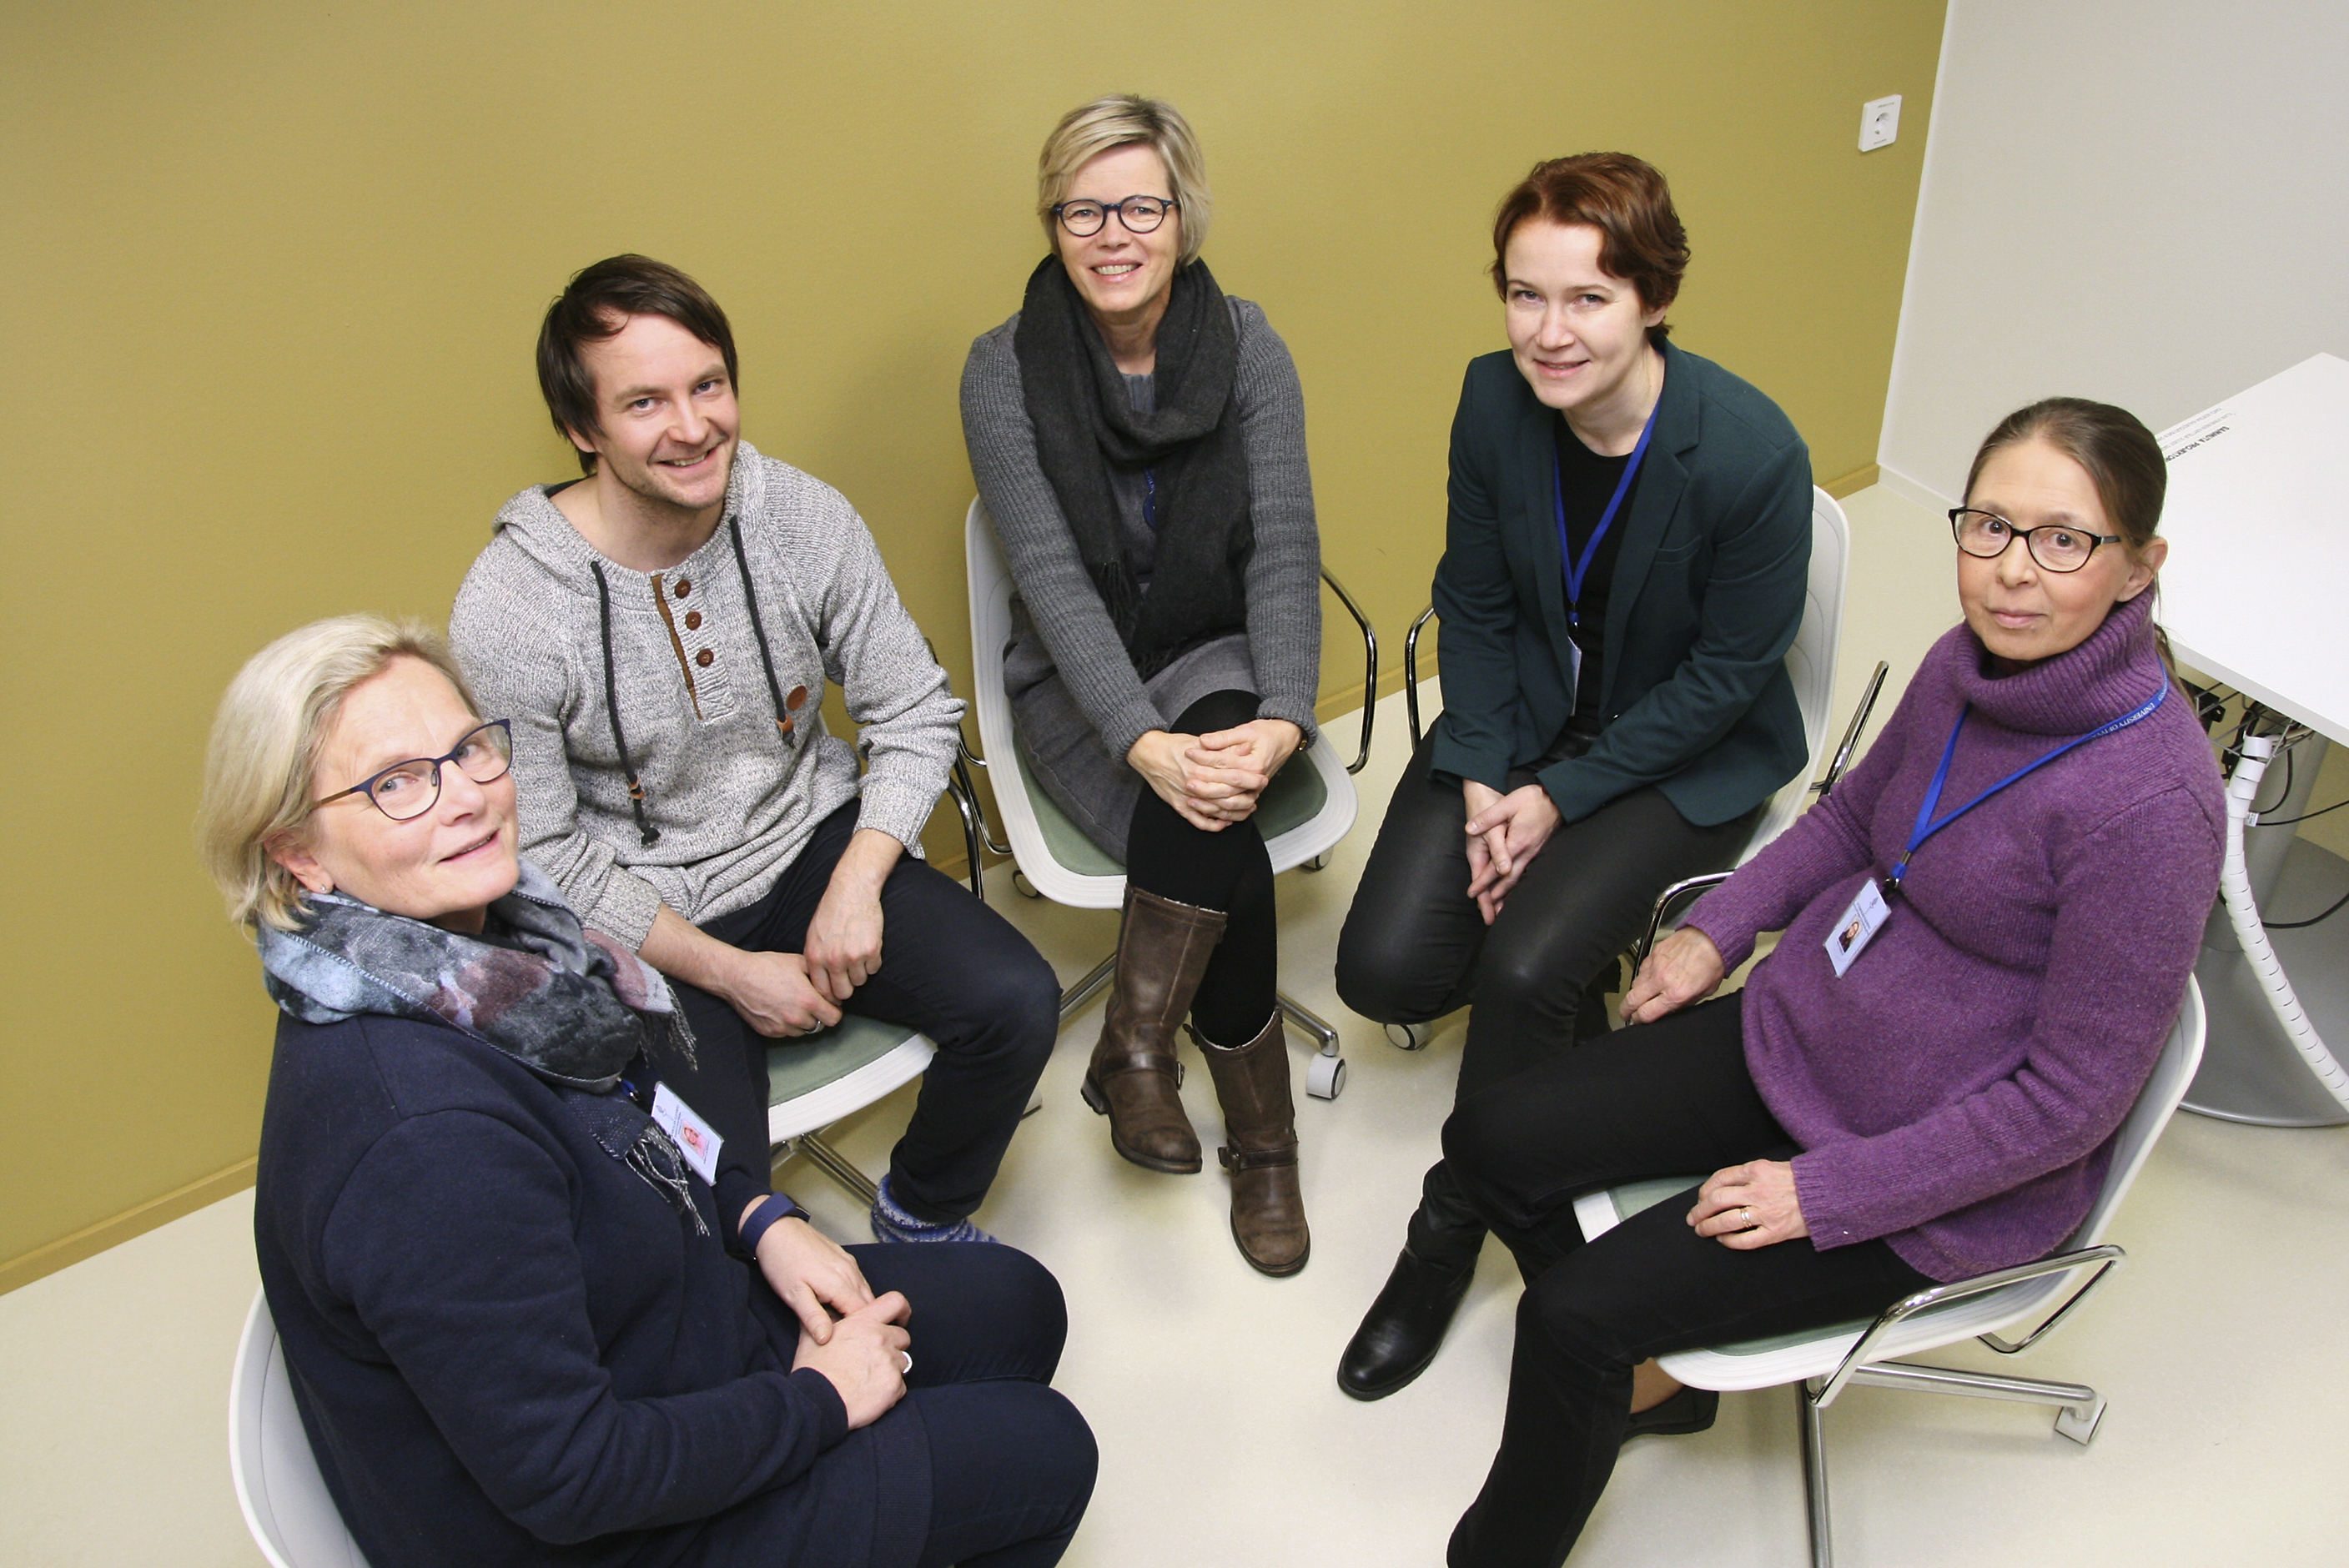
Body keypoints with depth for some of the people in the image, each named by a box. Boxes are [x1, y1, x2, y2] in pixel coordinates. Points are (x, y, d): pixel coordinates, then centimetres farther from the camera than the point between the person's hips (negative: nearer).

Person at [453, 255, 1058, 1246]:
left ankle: (922, 1210, 14)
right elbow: (538, 859, -12)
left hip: (810, 843, 4)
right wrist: (730, 972, -14)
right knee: (715, 1211, -21)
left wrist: (857, 884, -14)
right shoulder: (505, 613, -19)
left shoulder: (805, 518, -10)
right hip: (639, 927, -3)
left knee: (1017, 1003, -16)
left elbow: (915, 713, 0)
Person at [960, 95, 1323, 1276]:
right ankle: (1260, 1143, -9)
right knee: (1230, 863, -28)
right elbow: (1055, 580, -17)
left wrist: (1281, 720, -30)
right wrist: (1144, 743, -32)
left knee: (1218, 778, -35)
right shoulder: (1004, 371, -9)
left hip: (1221, 657, 2)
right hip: (1077, 686, -1)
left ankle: (1135, 1045, -15)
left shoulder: (1246, 348, -5)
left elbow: (1284, 551, -12)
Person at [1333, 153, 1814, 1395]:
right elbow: (1474, 604, -2)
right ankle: (1578, 1024, 20)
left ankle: (1451, 1229, 3)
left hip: (1691, 753, -4)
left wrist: (1564, 795, -17)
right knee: (1386, 969, -12)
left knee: (1525, 969, -25)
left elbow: (1729, 671, -15)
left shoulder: (1753, 454, -26)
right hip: (1524, 717, 5)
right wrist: (1482, 778, -13)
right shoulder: (1494, 402, -13)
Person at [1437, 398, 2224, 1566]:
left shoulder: (2149, 803, -29)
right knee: (1492, 1142, 4)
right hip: (1802, 1032, 7)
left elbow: (2073, 1099, -23)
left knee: (1571, 1314, -13)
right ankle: (1643, 1378, 29)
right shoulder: (1972, 662, -7)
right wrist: (1715, 930, 5)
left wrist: (1827, 1192, -20)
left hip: (1961, 1171, -7)